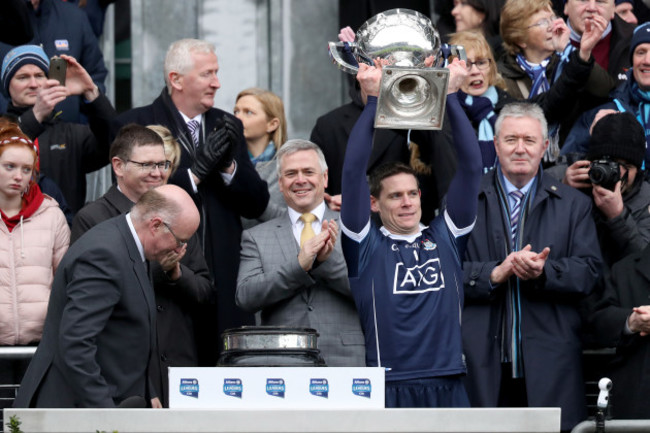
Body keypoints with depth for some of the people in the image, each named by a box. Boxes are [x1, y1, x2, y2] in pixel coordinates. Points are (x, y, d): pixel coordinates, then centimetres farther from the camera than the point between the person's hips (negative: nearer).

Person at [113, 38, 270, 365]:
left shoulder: (227, 127, 16)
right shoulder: (134, 125, 0)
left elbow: (257, 204, 12)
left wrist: (228, 166, -6)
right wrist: (197, 170, -15)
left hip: (222, 286, 4)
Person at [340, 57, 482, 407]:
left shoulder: (445, 238, 12)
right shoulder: (366, 245, 6)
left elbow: (470, 167, 7)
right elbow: (353, 172, -3)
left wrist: (451, 96, 2)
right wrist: (373, 100, -3)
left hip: (448, 388, 3)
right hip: (389, 388, -3)